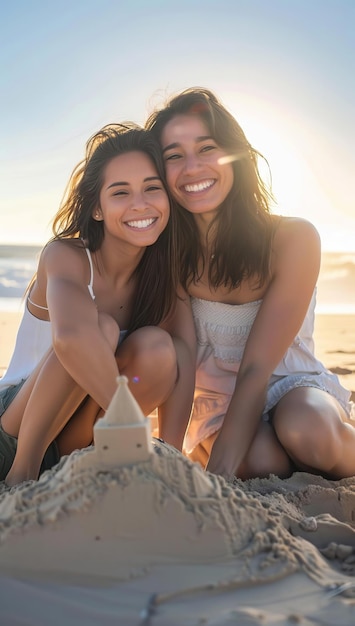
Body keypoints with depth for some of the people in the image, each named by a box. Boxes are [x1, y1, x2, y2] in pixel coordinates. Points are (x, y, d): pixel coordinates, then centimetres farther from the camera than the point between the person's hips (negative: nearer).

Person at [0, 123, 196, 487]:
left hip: (77, 439, 4)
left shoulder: (166, 280, -4)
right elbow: (71, 336, -41)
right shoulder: (66, 255, -19)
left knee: (156, 346, -24)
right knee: (100, 327, -30)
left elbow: (181, 358, -19)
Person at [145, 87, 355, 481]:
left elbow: (256, 369, -22)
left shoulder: (292, 239, -18)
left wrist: (217, 474, -29)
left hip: (295, 389, -1)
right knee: (259, 462, -30)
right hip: (221, 407, 2)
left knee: (307, 429, -35)